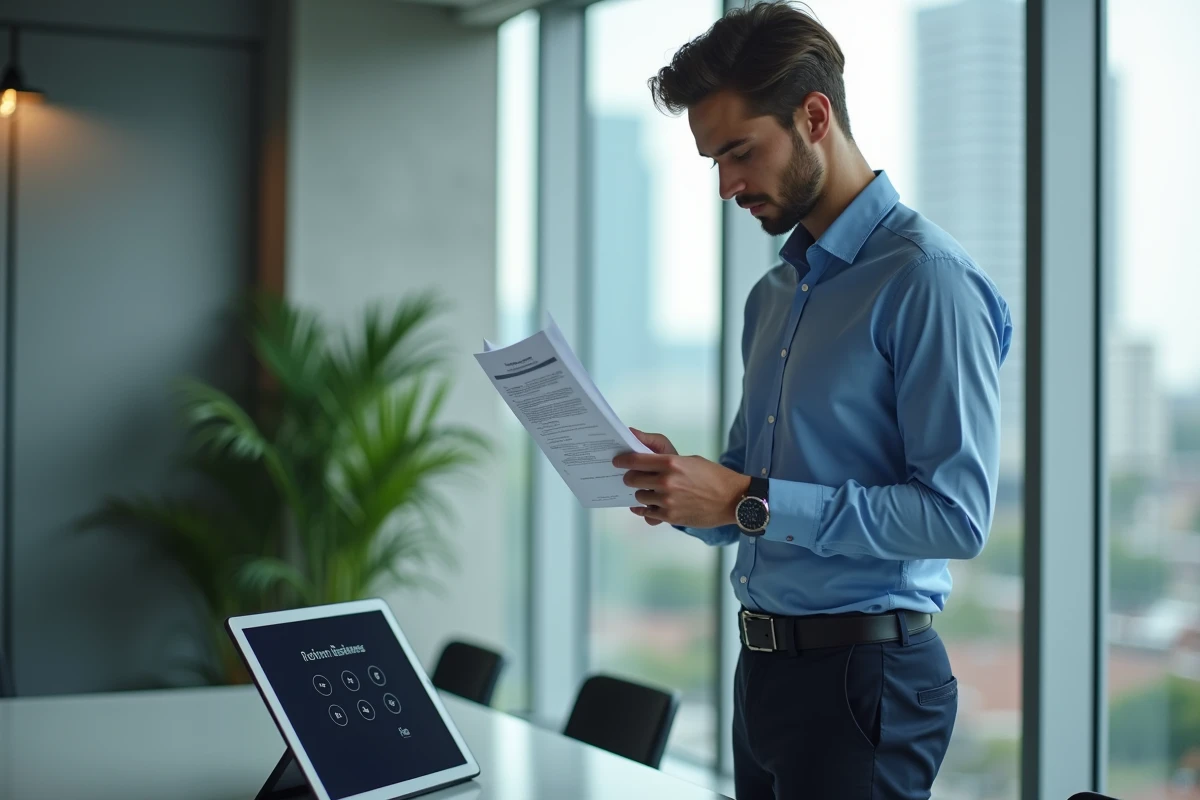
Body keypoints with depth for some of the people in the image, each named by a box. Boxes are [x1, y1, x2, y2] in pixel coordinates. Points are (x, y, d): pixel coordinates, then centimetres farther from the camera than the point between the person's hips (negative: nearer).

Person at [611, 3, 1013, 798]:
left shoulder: (927, 278, -13)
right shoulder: (774, 294, 14)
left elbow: (957, 514, -21)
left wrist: (748, 502, -21)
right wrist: (678, 487, -2)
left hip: (863, 673, -8)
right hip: (765, 665, 8)